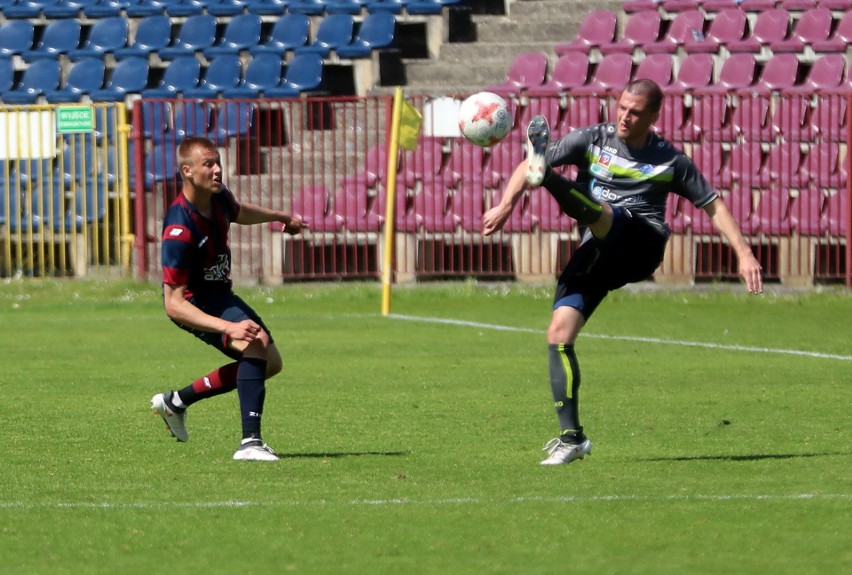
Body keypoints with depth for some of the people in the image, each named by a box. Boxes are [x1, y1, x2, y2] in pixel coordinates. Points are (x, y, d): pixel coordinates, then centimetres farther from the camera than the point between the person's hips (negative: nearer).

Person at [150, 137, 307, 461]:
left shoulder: (218, 197, -10)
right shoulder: (179, 230, -34)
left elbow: (239, 212, 19)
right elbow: (174, 304, -34)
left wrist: (281, 217, 36)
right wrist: (228, 327, -43)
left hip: (219, 294, 9)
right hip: (194, 302, -9)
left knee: (271, 362, 15)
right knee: (256, 343, -31)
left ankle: (176, 401, 23)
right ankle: (250, 442, -34)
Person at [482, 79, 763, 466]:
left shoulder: (669, 161, 11)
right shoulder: (592, 139, 12)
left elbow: (713, 205, 19)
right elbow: (526, 165, 4)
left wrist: (744, 253, 9)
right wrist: (506, 204, -12)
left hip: (642, 243, -3)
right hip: (597, 254, 3)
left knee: (597, 211, -36)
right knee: (559, 332, -13)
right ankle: (571, 437, -8)